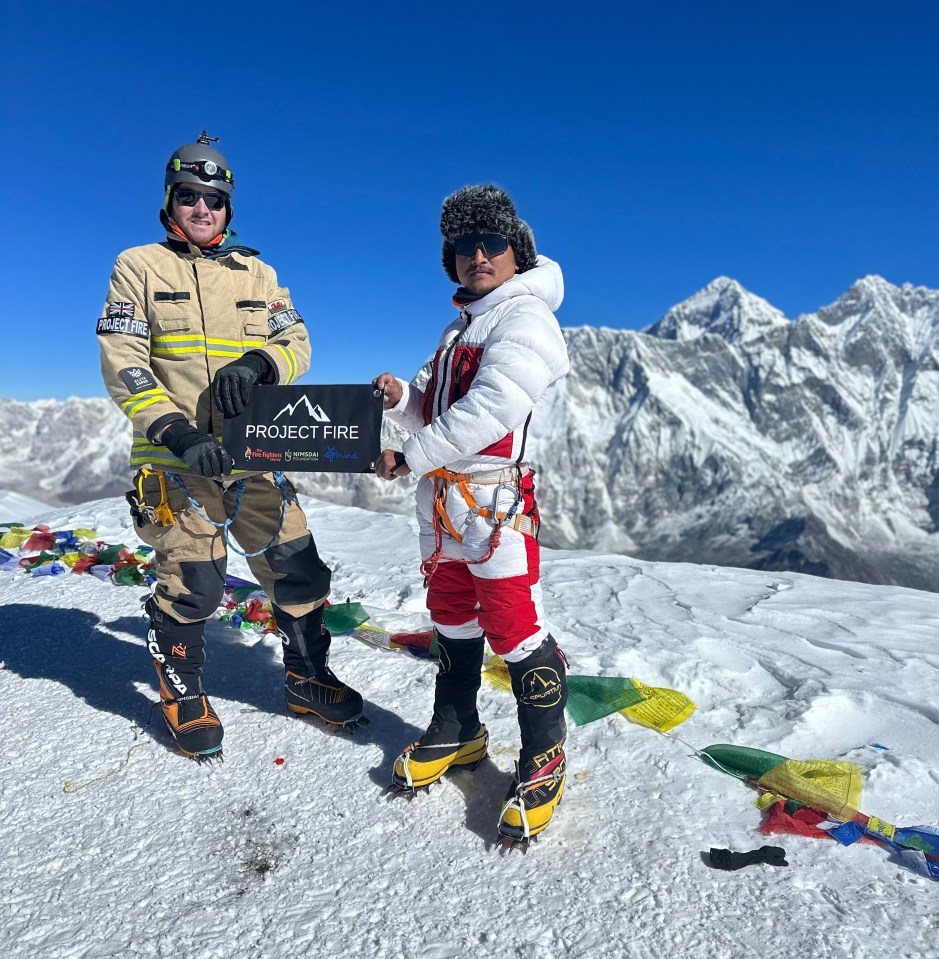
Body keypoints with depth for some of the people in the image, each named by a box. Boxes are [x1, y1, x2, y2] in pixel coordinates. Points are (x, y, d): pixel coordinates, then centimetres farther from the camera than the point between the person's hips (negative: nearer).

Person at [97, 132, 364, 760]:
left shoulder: (257, 275, 15)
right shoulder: (139, 267, 5)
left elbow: (297, 346, 7)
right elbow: (122, 364, -4)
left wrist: (256, 362, -16)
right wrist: (175, 431, -19)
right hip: (177, 458, -3)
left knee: (298, 568, 4)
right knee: (191, 584, 1)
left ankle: (308, 680, 26)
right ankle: (183, 698, 27)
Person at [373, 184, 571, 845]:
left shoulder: (525, 317, -7)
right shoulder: (463, 325, 21)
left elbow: (487, 412, -22)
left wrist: (410, 457, -15)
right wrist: (401, 398, -1)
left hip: (495, 499, -9)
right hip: (441, 499, 9)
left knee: (514, 627, -5)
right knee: (451, 618, 17)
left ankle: (544, 762, 14)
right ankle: (457, 733, 35)